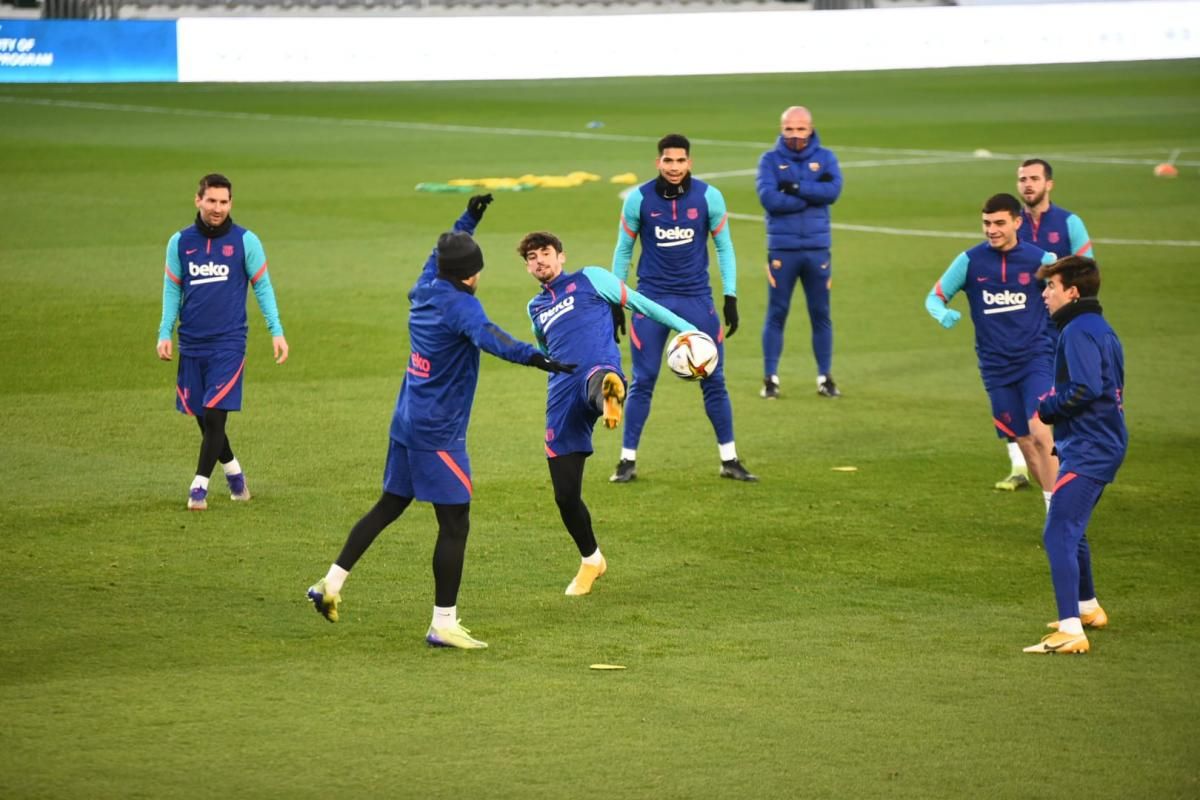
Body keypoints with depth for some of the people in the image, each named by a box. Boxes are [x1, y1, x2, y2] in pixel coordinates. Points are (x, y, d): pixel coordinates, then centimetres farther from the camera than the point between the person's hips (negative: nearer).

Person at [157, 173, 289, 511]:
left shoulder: (245, 241, -2)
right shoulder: (180, 242, 4)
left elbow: (262, 286, 3)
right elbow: (172, 290, 11)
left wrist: (276, 331, -3)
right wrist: (164, 334, 3)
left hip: (228, 343, -3)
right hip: (191, 344, 3)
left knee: (214, 414, -12)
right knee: (202, 417, 9)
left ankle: (200, 485, -4)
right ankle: (233, 472, 29)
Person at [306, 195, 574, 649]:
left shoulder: (424, 292, 7)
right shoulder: (459, 306, -17)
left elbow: (442, 252, 29)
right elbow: (487, 336, -38)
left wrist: (468, 219, 38)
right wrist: (531, 357, -52)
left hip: (407, 424, 9)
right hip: (438, 434, -9)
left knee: (390, 506, 22)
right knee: (455, 523, -3)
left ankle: (331, 584, 23)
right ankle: (443, 624, -2)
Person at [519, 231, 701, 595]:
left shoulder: (589, 279, 15)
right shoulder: (536, 307, 28)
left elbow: (639, 303, 14)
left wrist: (687, 329, 9)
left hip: (598, 370, -4)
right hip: (562, 398, 4)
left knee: (598, 384, -46)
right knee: (565, 495, 3)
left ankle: (610, 398, -85)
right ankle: (591, 561, 26)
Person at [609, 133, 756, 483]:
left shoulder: (709, 197, -5)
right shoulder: (639, 199, -5)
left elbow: (724, 247, 5)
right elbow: (623, 250, 6)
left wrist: (731, 297, 0)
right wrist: (616, 302, 5)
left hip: (697, 298, 1)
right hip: (652, 298, -1)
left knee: (713, 381, 2)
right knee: (642, 382, 0)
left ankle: (729, 460, 12)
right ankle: (628, 461, 9)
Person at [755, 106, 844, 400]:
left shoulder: (825, 157, 5)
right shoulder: (770, 160, 0)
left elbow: (833, 190, -12)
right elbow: (768, 198, -15)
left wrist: (795, 188, -16)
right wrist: (813, 193, -13)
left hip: (818, 249, 2)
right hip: (782, 249, -1)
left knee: (821, 314, 6)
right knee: (776, 314, 1)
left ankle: (825, 378, 14)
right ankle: (770, 378, 6)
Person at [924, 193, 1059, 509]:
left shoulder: (1040, 260, -4)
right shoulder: (970, 261, -2)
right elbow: (934, 297, 5)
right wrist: (943, 314, -19)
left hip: (1036, 358, -2)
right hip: (996, 368, 2)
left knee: (1040, 433, -20)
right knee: (1025, 443, 6)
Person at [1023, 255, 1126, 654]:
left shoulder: (1078, 331, -14)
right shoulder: (1101, 328, 17)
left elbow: (1087, 389, -26)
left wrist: (1047, 409, -11)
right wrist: (1054, 412, 9)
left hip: (1087, 452, -11)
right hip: (1105, 445, 11)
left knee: (1058, 535, -16)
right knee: (1071, 530, 27)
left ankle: (1071, 632, -23)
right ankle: (1087, 608, 44)